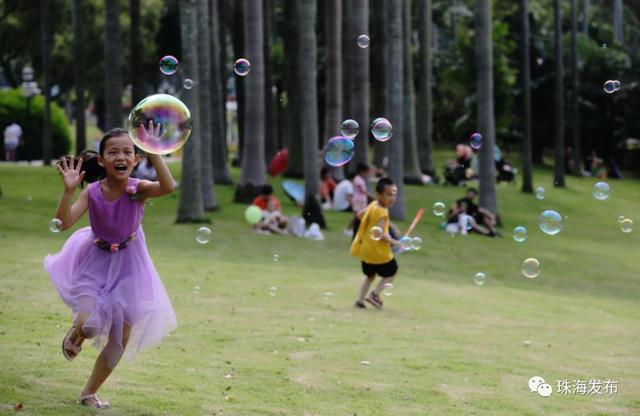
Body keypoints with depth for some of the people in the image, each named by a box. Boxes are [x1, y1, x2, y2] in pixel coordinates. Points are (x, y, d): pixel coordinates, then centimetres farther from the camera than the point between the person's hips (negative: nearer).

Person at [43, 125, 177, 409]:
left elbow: (168, 187, -43)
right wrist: (68, 189, -40)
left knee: (122, 337, 5)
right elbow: (63, 223, -28)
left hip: (127, 265, 1)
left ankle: (90, 393, 26)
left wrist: (153, 153, -51)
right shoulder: (92, 192, -19)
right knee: (90, 325, -20)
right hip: (96, 261, -1)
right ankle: (76, 333, 22)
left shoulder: (138, 189, -21)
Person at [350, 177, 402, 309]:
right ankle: (375, 294, 1)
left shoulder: (372, 205, 4)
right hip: (378, 252, -8)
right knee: (391, 272, 13)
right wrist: (394, 242, -18)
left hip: (365, 250, 8)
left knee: (370, 275, 24)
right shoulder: (382, 212, -23)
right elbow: (380, 234, -27)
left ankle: (360, 300, 17)